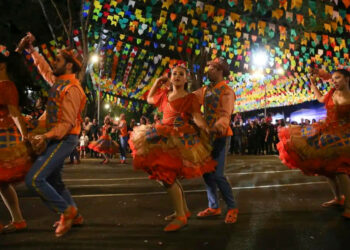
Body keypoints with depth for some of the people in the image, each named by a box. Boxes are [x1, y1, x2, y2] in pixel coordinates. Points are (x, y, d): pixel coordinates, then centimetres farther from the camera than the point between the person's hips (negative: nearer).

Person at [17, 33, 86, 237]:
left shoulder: (71, 89, -17)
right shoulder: (58, 81, 10)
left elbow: (68, 123, -23)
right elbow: (45, 70, 33)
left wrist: (46, 136, -31)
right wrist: (32, 51, 30)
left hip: (64, 139, -10)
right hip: (55, 138, 10)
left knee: (34, 179, -16)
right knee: (53, 180, 16)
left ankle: (67, 211, -4)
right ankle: (74, 216, 24)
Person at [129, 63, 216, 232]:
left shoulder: (190, 98, -2)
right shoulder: (165, 95, 15)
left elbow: (197, 117, -14)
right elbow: (149, 99, 33)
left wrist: (205, 127, -34)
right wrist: (157, 83, 20)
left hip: (180, 138, -8)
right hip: (165, 137, 8)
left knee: (166, 174, -17)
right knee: (167, 175, 14)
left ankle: (181, 217, -9)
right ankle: (184, 210, 29)